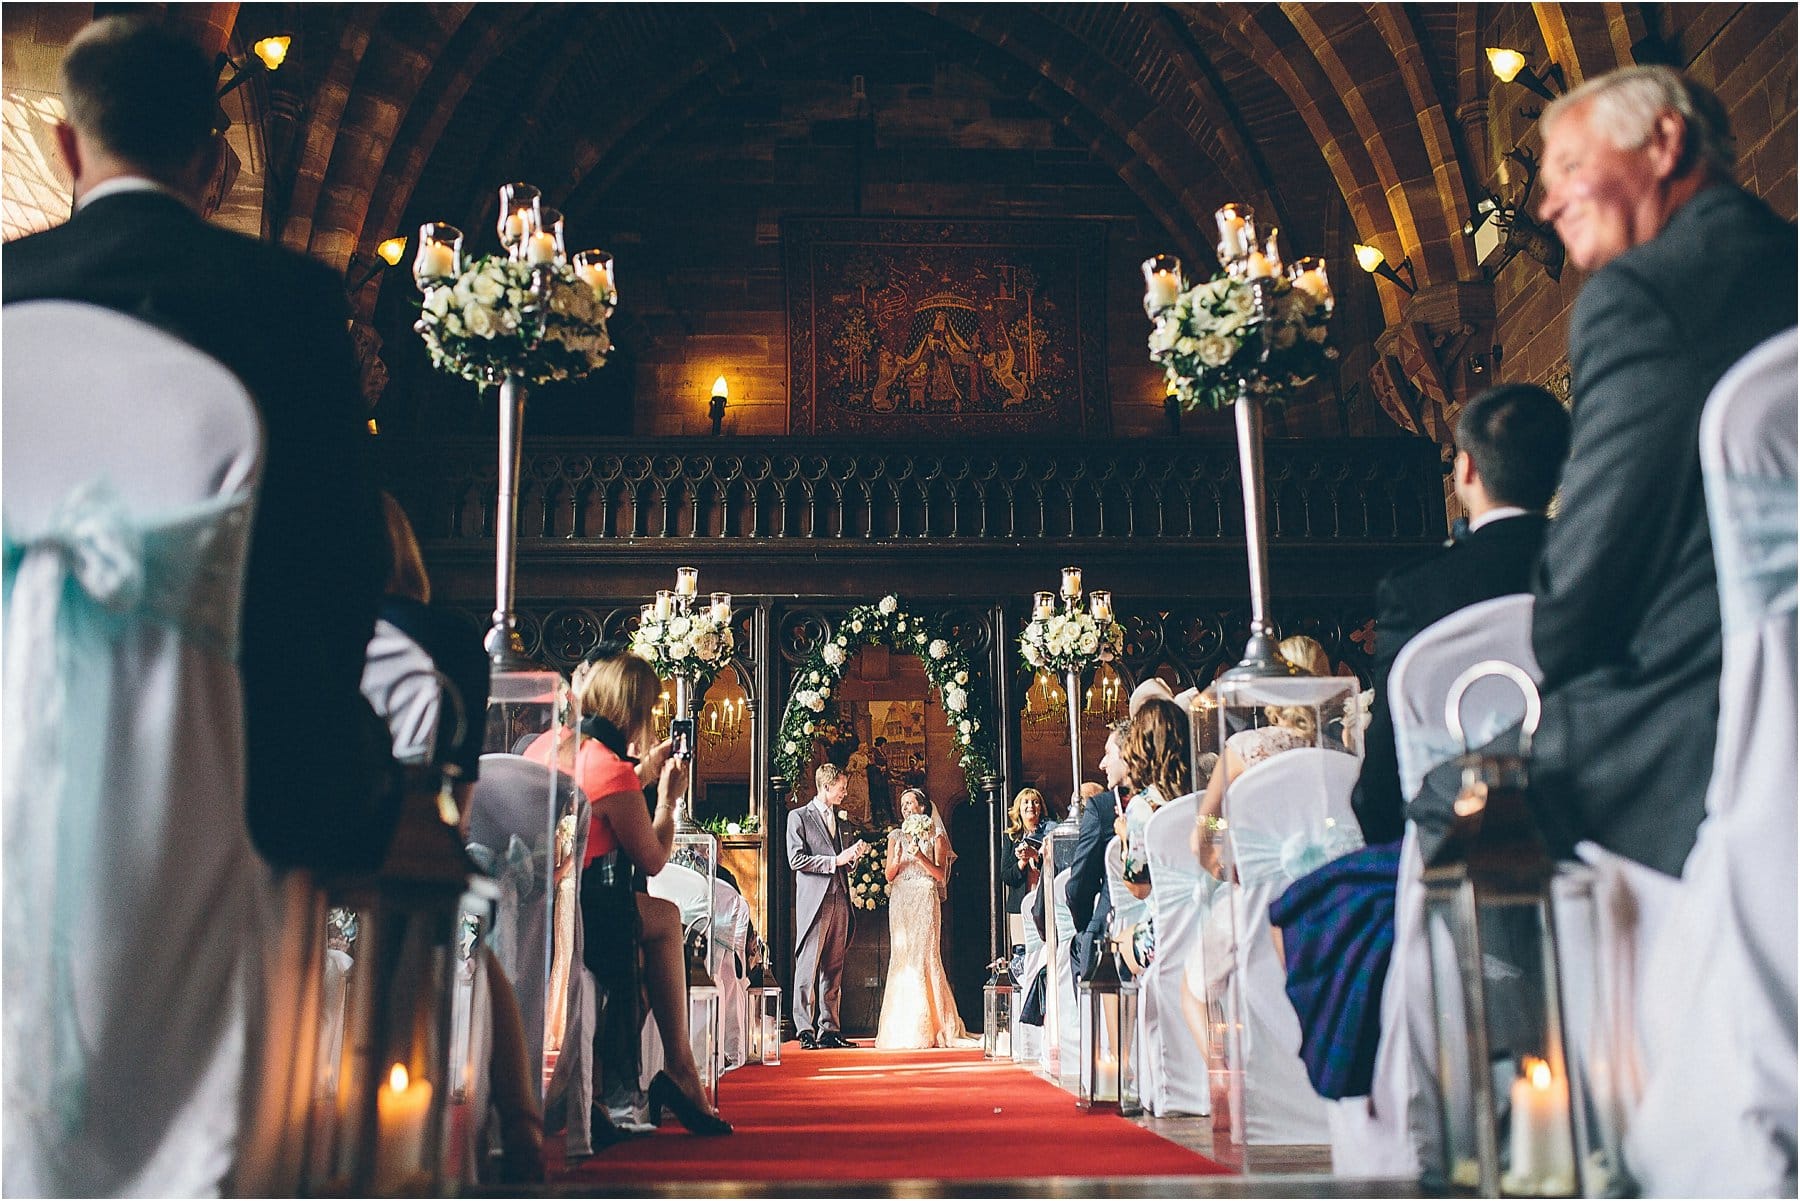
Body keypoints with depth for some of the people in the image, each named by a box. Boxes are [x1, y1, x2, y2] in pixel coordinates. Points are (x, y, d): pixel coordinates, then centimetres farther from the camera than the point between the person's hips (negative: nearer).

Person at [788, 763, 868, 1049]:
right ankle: (806, 1030, -4)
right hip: (814, 901, -6)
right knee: (808, 966, -6)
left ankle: (829, 1029, 10)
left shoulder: (839, 819, 21)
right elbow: (796, 859, -10)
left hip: (839, 900, 6)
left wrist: (852, 857, 4)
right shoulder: (799, 817, 0)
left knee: (833, 969, 7)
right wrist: (835, 860, -12)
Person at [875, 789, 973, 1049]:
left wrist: (920, 856, -13)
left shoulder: (935, 836, 7)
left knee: (925, 955, -8)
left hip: (926, 900, -3)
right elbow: (889, 875, 9)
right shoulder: (895, 836, 14)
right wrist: (896, 859, -10)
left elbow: (940, 874, 0)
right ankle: (903, 1028, -2)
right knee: (901, 956, -4)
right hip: (900, 901, 3)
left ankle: (928, 1027, -4)